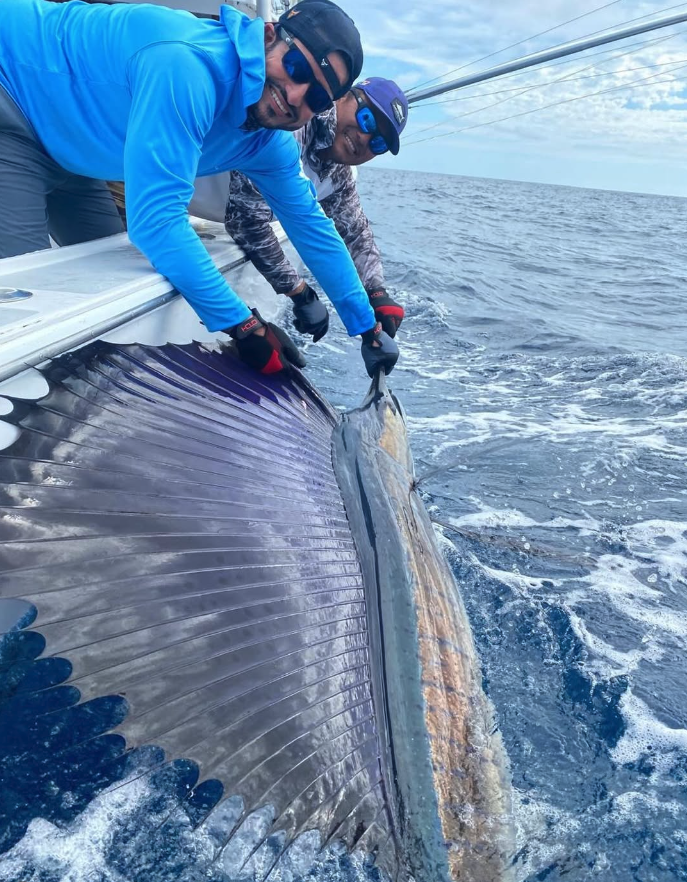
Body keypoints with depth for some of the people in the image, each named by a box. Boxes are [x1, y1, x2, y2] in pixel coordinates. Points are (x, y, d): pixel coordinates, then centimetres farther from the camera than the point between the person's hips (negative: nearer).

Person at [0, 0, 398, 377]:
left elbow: (311, 226, 3)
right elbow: (156, 219, -39)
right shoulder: (187, 64, -35)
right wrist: (245, 326, -31)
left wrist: (368, 326, 8)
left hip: (62, 146, 8)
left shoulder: (269, 141, -8)